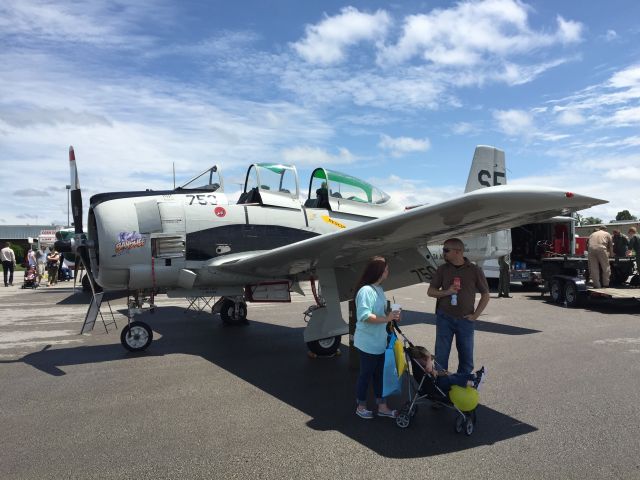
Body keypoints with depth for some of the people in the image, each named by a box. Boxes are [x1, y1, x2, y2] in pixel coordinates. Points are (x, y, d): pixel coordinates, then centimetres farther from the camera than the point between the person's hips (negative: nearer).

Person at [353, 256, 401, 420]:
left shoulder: (379, 289, 7)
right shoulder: (366, 290, -22)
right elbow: (364, 316, -29)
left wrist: (391, 315, 1)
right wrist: (386, 319, -26)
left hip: (379, 342, 9)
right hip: (368, 342, -9)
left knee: (379, 374, 17)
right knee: (366, 374, 7)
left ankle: (382, 406, 29)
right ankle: (361, 406, 25)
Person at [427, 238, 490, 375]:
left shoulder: (474, 270, -2)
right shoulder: (443, 269, 2)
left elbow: (485, 295, 5)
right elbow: (430, 291, 6)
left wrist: (475, 315, -2)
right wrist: (446, 292, -12)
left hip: (465, 320, 0)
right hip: (444, 318, 1)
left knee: (466, 358, 9)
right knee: (441, 356, 3)